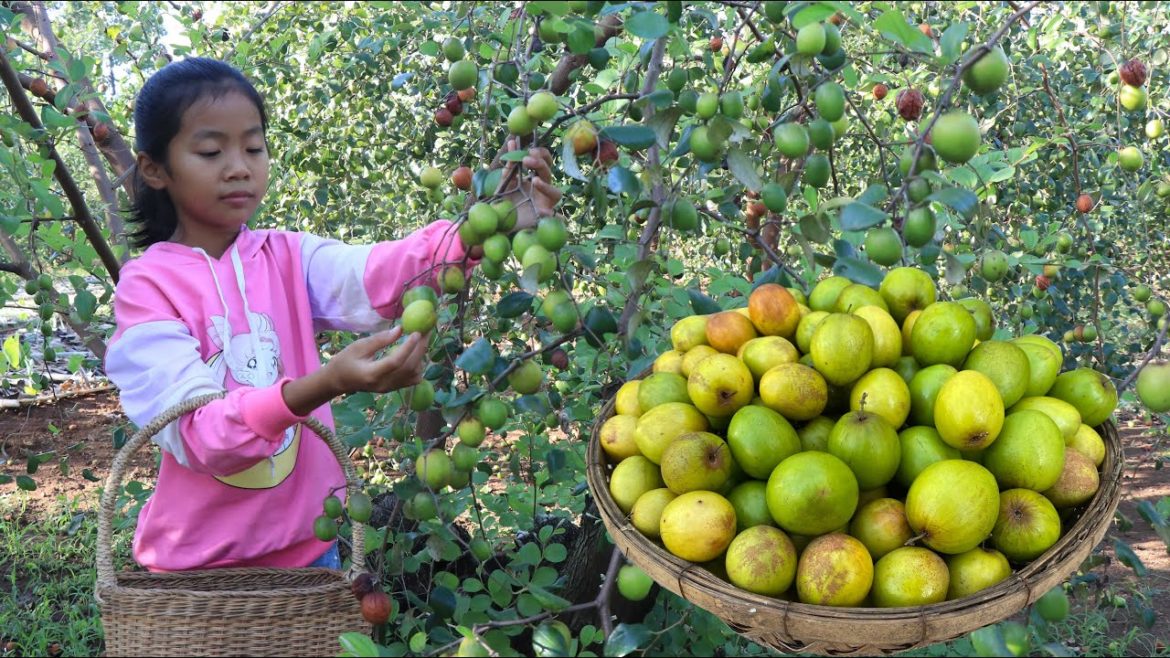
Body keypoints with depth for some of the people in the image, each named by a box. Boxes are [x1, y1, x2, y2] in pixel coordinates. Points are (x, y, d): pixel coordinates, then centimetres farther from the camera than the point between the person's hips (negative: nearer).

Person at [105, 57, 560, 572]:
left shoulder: (289, 258, -1)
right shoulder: (146, 285, -10)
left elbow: (375, 276, -22)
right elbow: (194, 432, -23)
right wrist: (328, 384, -39)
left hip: (306, 546, 3)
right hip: (199, 565, -2)